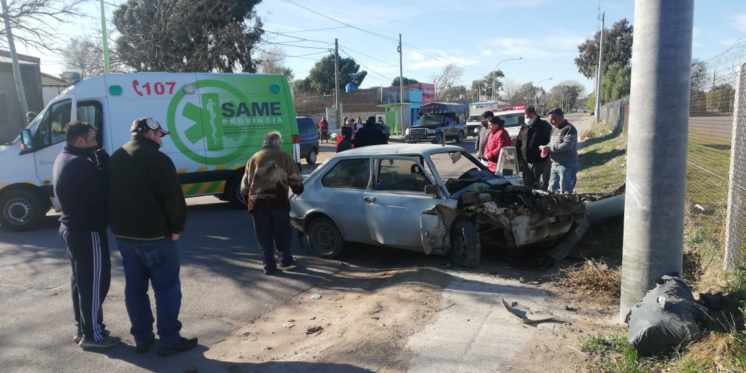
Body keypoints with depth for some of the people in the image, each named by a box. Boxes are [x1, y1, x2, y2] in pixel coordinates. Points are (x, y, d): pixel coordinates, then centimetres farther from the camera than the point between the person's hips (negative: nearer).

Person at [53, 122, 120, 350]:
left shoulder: (65, 159, 11)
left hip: (72, 227, 10)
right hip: (88, 230, -10)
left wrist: (96, 159, -5)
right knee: (95, 281, -1)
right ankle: (92, 334, 7)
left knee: (81, 279, 18)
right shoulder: (79, 164, -22)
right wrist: (101, 157, -12)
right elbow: (104, 187, -19)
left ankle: (82, 329, 28)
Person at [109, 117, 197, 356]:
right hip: (154, 234, -8)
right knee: (167, 287, 0)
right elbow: (173, 198, -18)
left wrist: (120, 225, 19)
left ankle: (142, 338, 20)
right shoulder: (157, 159, -14)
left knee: (134, 287, 13)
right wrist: (177, 227, -7)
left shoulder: (115, 159, 13)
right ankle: (170, 339, 3)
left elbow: (111, 195, 17)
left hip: (123, 233, 8)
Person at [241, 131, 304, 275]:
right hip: (279, 200, -1)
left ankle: (269, 265, 8)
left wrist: (247, 198, 25)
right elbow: (295, 179, 6)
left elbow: (245, 182, 15)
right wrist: (298, 189, 23)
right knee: (282, 231, 15)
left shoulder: (254, 159, 14)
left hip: (258, 202, 2)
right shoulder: (283, 157, 7)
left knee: (265, 235, 7)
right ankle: (286, 259, 20)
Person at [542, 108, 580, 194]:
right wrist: (545, 148, 0)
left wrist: (549, 148, -20)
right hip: (555, 164, 9)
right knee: (552, 190, 13)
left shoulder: (569, 129, -13)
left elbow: (567, 146, -25)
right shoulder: (554, 129, 14)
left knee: (565, 192, -5)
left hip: (567, 166, -9)